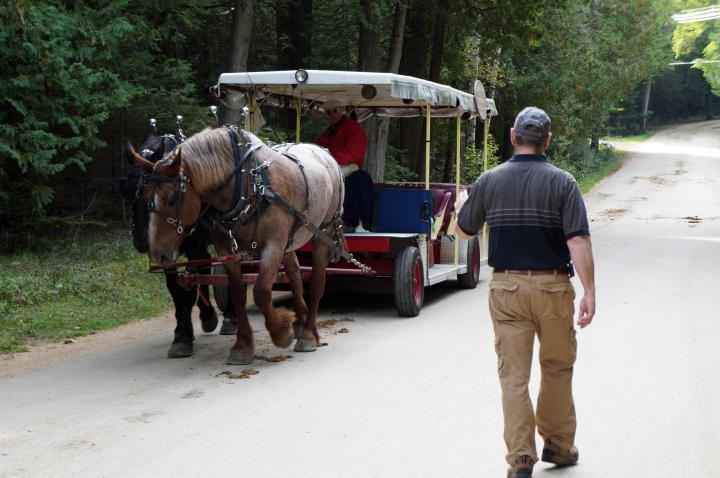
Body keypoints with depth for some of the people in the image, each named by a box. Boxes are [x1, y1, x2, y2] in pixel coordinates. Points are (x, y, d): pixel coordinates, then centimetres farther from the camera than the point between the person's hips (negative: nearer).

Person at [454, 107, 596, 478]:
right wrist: (589, 292, -11)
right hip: (553, 286, -1)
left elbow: (464, 232, 10)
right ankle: (558, 445, 28)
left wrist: (462, 206, 32)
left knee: (513, 374, 5)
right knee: (557, 368, 17)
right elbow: (578, 241, -15)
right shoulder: (562, 183, -8)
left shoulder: (489, 181, -1)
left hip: (506, 287, 1)